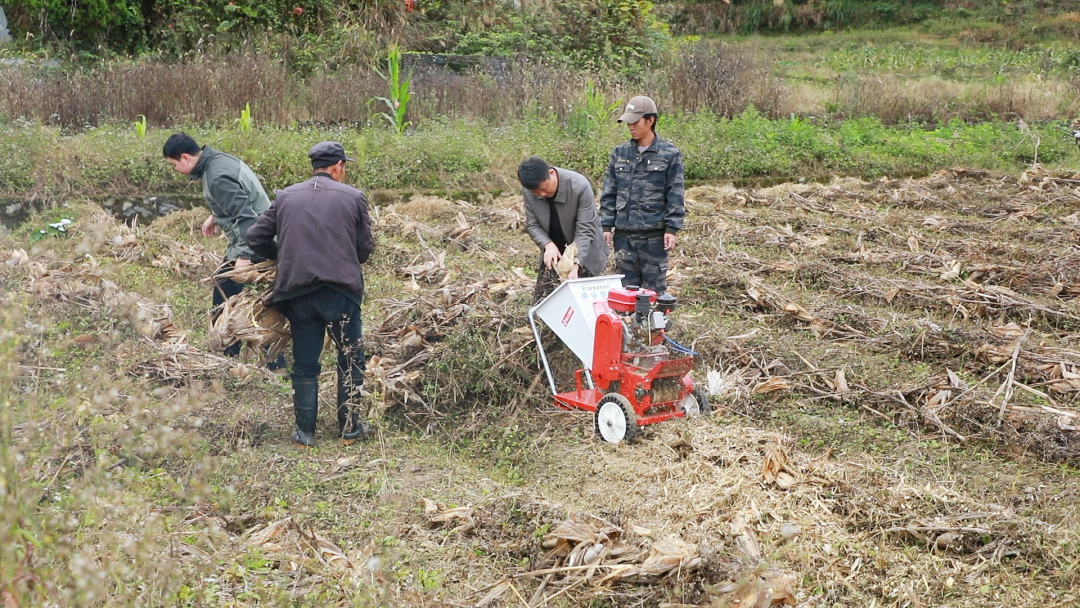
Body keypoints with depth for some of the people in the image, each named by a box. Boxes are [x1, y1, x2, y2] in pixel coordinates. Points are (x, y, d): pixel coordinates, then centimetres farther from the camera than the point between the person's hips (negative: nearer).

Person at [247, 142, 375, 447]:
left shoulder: (285, 196, 8)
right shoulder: (353, 197, 1)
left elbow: (256, 237, 7)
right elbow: (365, 248, 4)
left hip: (296, 291, 3)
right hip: (341, 289, -2)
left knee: (305, 363, 12)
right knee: (350, 358, 13)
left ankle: (305, 432, 17)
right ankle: (349, 427, 16)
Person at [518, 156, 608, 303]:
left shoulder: (579, 186, -28)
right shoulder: (528, 190, -15)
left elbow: (585, 230, -27)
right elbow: (532, 225, -7)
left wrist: (575, 265, -38)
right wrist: (548, 245, -28)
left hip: (584, 252, -4)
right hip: (553, 249, 4)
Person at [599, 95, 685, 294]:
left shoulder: (670, 154, -2)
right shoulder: (619, 153, 7)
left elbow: (675, 195, -2)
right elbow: (609, 193, 9)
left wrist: (672, 228, -8)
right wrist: (606, 225, 3)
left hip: (654, 234, -3)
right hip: (624, 234, 3)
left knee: (654, 287, 3)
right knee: (627, 286, 10)